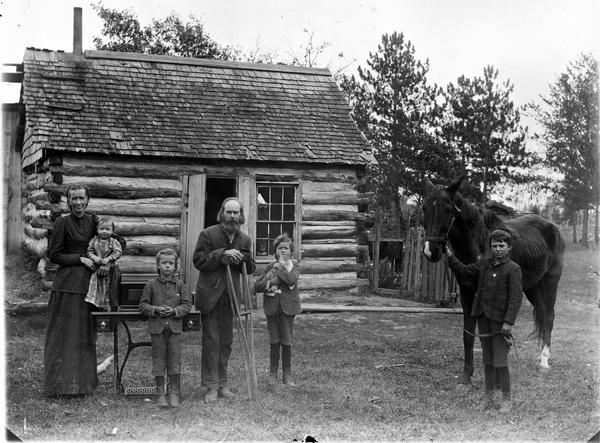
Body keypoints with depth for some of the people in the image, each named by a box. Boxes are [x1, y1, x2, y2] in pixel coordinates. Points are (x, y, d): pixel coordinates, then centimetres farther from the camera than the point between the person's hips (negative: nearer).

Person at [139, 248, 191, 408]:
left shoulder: (179, 284, 3)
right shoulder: (151, 284, 0)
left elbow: (187, 304, 4)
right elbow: (143, 305, 3)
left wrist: (174, 311, -12)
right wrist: (156, 310, -13)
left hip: (175, 328, 1)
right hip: (157, 328, -1)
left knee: (175, 361, 3)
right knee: (158, 361, 5)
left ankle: (174, 393, 15)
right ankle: (161, 393, 16)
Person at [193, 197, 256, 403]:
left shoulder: (244, 240, 9)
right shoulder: (208, 234, -5)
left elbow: (250, 269, 13)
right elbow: (198, 260, -11)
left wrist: (244, 258, -10)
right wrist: (222, 254, -20)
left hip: (231, 296, 5)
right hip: (210, 295, -5)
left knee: (226, 342, 10)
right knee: (211, 340, -4)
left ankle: (222, 384, 19)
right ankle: (211, 387, 1)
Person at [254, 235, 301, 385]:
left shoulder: (294, 268, 5)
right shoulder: (271, 267, 8)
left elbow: (291, 280, -17)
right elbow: (257, 286, 4)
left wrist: (280, 266, -10)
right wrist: (271, 282, -12)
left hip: (288, 307, -1)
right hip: (272, 307, 1)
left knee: (287, 341, 0)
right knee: (274, 341, 4)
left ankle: (287, 375, 8)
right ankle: (273, 374, 14)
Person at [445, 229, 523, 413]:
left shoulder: (513, 269, -8)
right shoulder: (484, 263, 9)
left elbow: (516, 298, -13)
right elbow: (463, 272, 17)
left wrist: (509, 322, -19)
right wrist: (450, 256, 5)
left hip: (500, 320, -6)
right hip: (483, 317, 6)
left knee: (500, 362, -5)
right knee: (487, 360, 13)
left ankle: (507, 400, 8)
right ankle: (488, 396, 24)